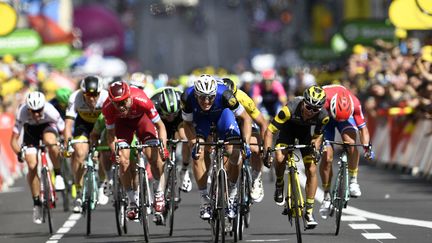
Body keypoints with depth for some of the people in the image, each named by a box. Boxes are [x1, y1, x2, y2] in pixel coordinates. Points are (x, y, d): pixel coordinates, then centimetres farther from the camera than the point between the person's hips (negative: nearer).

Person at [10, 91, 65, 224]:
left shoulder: (50, 111, -36)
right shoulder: (22, 112, -34)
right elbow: (14, 140, -28)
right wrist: (19, 153, -43)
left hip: (48, 126, -1)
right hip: (30, 129, 1)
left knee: (50, 141, -38)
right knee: (32, 167, -12)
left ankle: (58, 176, -16)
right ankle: (37, 204, 2)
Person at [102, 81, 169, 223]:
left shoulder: (141, 100, -39)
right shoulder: (108, 108, -34)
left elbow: (160, 125, -28)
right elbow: (111, 133, -18)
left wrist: (163, 146, -41)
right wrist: (114, 152, -34)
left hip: (141, 118, -1)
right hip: (122, 122, 1)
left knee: (154, 156, -17)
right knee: (124, 161, -12)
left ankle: (159, 194, 2)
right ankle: (133, 202, 3)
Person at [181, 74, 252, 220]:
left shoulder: (224, 95, -38)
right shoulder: (188, 97, -35)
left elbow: (245, 118, -26)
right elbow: (187, 123, -17)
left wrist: (245, 142, -37)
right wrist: (194, 142, -33)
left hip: (222, 113, -1)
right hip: (200, 117, 1)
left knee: (235, 153, -20)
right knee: (198, 154, -20)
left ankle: (231, 196, 3)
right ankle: (204, 201, -8)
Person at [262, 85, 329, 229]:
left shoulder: (323, 116, -30)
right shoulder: (290, 109, -39)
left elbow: (318, 135, -10)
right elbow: (270, 131, -32)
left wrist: (315, 150, -28)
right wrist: (267, 152, -41)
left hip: (305, 130, 2)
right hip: (289, 127, -2)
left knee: (312, 170, -9)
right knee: (280, 158, -28)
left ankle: (309, 212, 2)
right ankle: (279, 185, 6)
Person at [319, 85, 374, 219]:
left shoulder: (355, 103, -34)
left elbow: (363, 127, -24)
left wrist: (367, 146, -37)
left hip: (347, 116, 1)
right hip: (325, 117, -1)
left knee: (351, 142, -29)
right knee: (326, 157, -10)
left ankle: (353, 181, -13)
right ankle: (326, 197, 7)